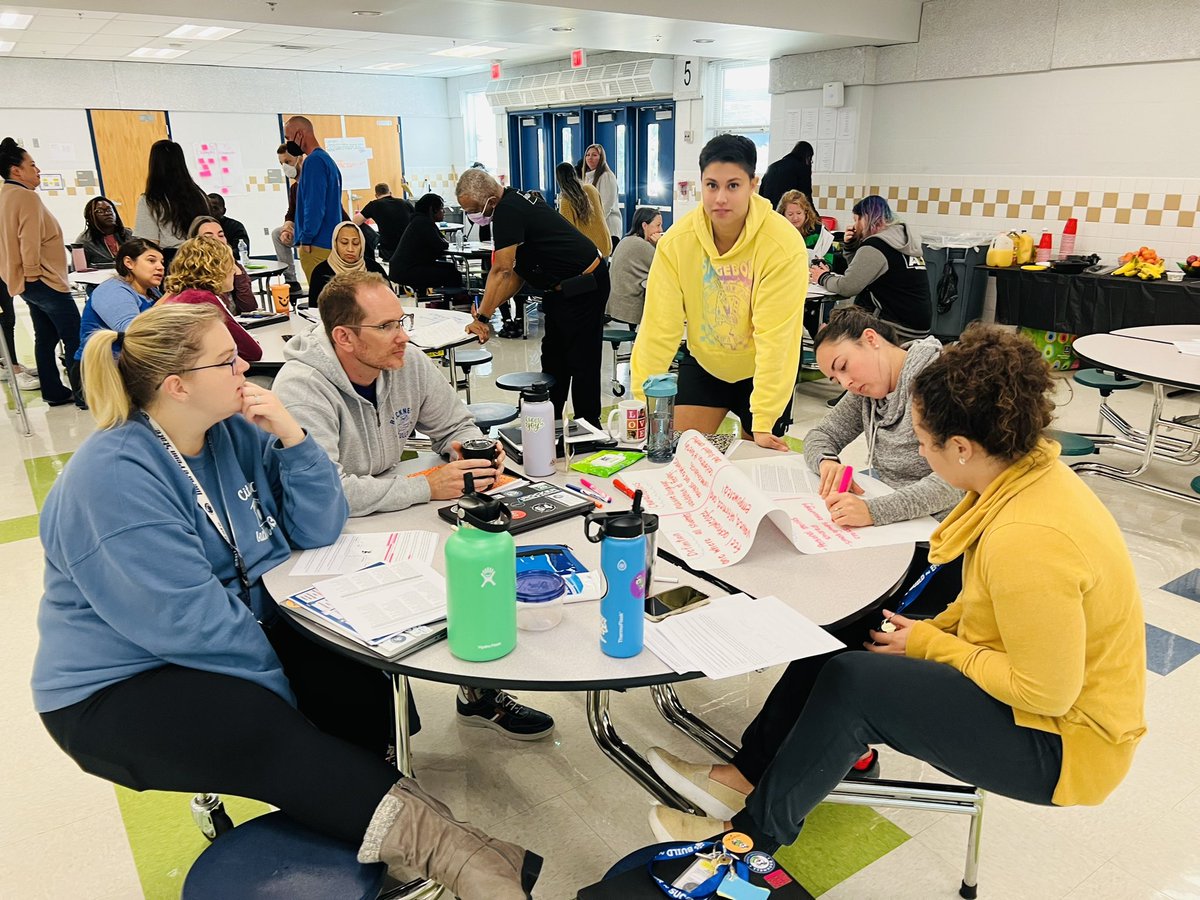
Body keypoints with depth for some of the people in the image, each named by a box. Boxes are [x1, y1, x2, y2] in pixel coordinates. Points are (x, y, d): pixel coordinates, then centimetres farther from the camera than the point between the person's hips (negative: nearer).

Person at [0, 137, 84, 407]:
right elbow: (30, 240, -23)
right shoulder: (27, 196, -14)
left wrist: (22, 273, 21)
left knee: (46, 337, 13)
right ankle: (84, 394, -9)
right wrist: (32, 272, -13)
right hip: (44, 281, -10)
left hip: (27, 283, 10)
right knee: (75, 339, -8)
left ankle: (54, 391, 17)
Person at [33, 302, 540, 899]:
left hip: (246, 626, 7)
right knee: (270, 736, -31)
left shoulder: (237, 431, -1)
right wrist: (285, 692, -19)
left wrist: (291, 436, -15)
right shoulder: (111, 479, -23)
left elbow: (317, 531, -2)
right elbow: (190, 620, -26)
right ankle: (428, 839, -32)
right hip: (121, 688, -6)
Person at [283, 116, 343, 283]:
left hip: (317, 244, -10)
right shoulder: (327, 159, 17)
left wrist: (306, 239, -15)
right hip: (330, 242, 10)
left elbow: (314, 205, -19)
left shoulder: (314, 161, -12)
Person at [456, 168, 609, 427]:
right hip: (563, 288, 11)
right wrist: (487, 309, 4)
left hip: (583, 287, -11)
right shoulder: (514, 204, 11)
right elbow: (516, 273, 12)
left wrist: (481, 318, -18)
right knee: (553, 357, 15)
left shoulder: (508, 211, -20)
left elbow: (502, 271, -24)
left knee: (582, 362, -3)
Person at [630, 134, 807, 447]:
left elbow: (775, 336, -29)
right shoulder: (676, 240, -17)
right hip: (703, 363, 2)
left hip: (761, 371, -2)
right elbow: (660, 326, -18)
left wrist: (764, 423, -30)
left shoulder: (784, 244, -26)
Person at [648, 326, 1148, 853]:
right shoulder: (1035, 470, -5)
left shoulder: (1025, 540, -34)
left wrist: (930, 645, -17)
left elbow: (1047, 691, -27)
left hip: (1060, 739, -9)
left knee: (852, 684, -18)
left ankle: (757, 830, 4)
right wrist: (933, 628, 0)